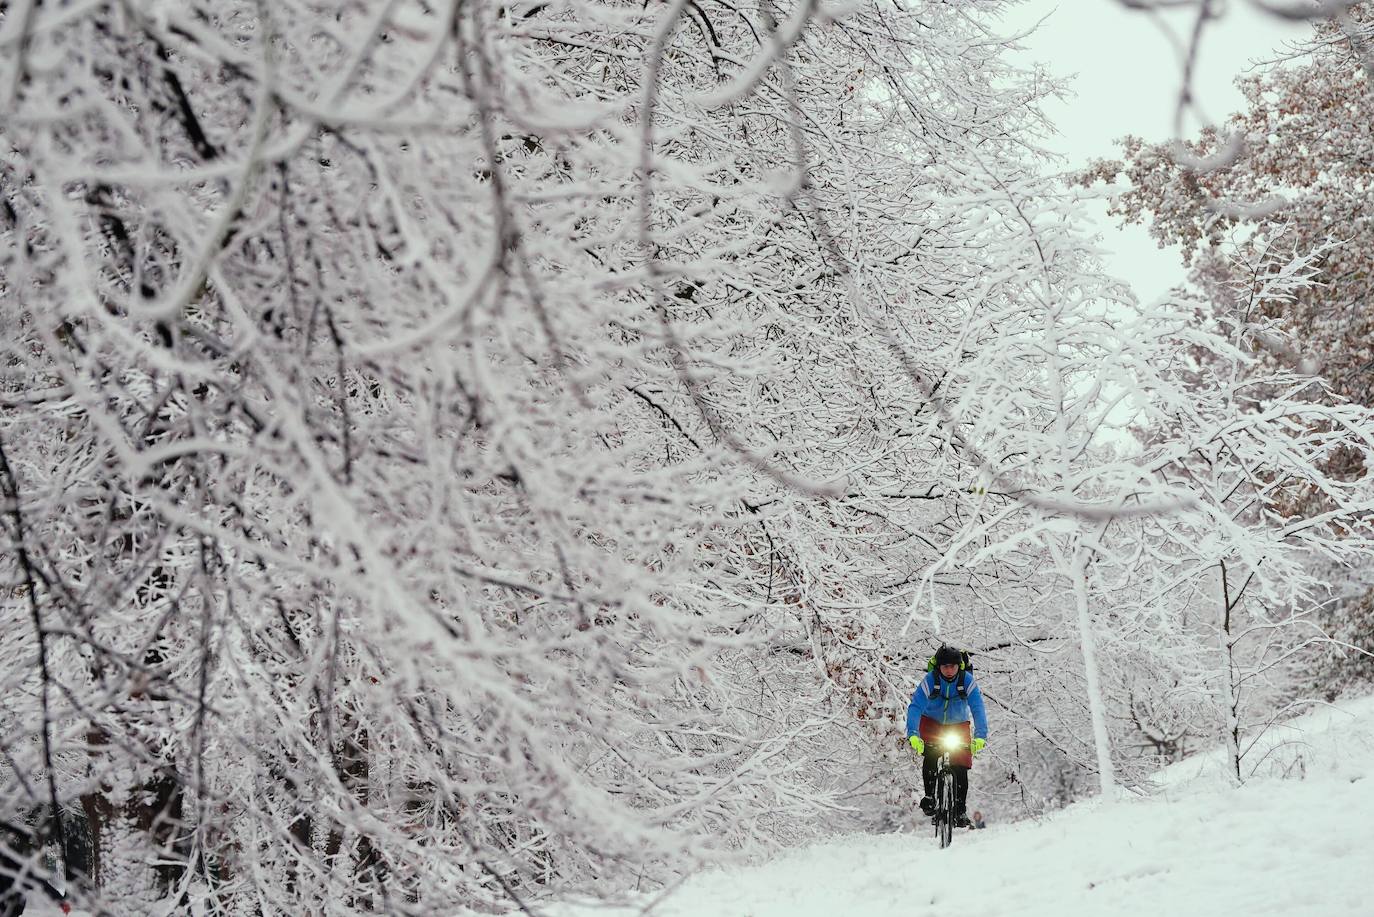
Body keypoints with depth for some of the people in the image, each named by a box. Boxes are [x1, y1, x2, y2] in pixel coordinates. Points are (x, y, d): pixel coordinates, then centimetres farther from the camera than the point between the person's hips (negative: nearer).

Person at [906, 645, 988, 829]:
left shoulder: (967, 681, -22)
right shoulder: (929, 680, -25)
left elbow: (978, 709, -28)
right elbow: (915, 707, -32)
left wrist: (980, 736, -42)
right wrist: (913, 734, -46)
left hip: (958, 726, 1)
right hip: (931, 723, -1)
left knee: (960, 768, -9)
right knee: (930, 757, -25)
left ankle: (960, 810, 2)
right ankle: (929, 796, -10)